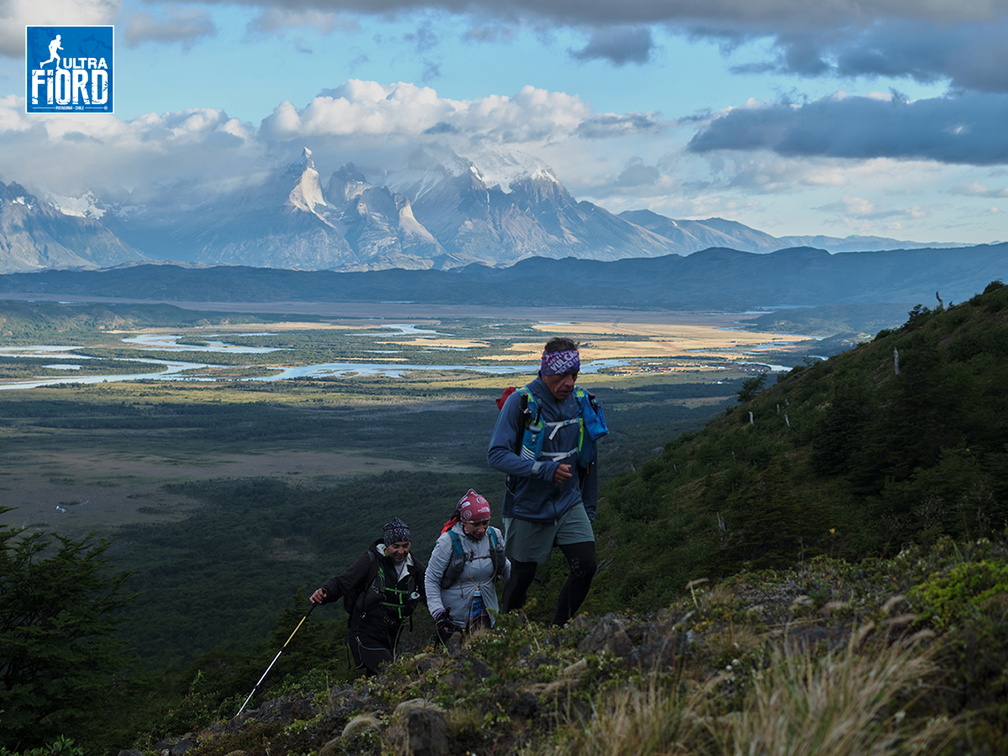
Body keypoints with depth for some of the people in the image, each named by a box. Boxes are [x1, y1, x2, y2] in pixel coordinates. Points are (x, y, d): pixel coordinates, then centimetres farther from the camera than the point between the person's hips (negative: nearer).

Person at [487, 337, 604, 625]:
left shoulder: (583, 402, -1)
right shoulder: (520, 402, -16)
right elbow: (496, 455, -21)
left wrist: (589, 509, 14)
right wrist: (546, 470, -31)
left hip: (569, 504, 4)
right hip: (528, 507, -4)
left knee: (585, 566, -10)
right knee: (522, 575, 8)